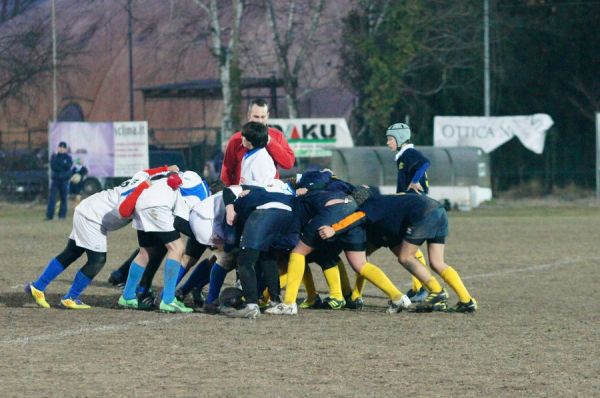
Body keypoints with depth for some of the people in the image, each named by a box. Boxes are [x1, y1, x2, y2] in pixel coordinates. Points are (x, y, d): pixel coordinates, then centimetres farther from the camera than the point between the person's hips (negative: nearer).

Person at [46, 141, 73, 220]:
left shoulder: (68, 157, 5)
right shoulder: (54, 156, 6)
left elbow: (68, 166, -11)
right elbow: (53, 166, -7)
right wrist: (63, 168, -13)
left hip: (64, 180, 0)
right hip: (55, 179, 0)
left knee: (63, 198, 2)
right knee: (51, 197, -9)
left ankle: (62, 215, 7)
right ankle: (49, 215, -11)